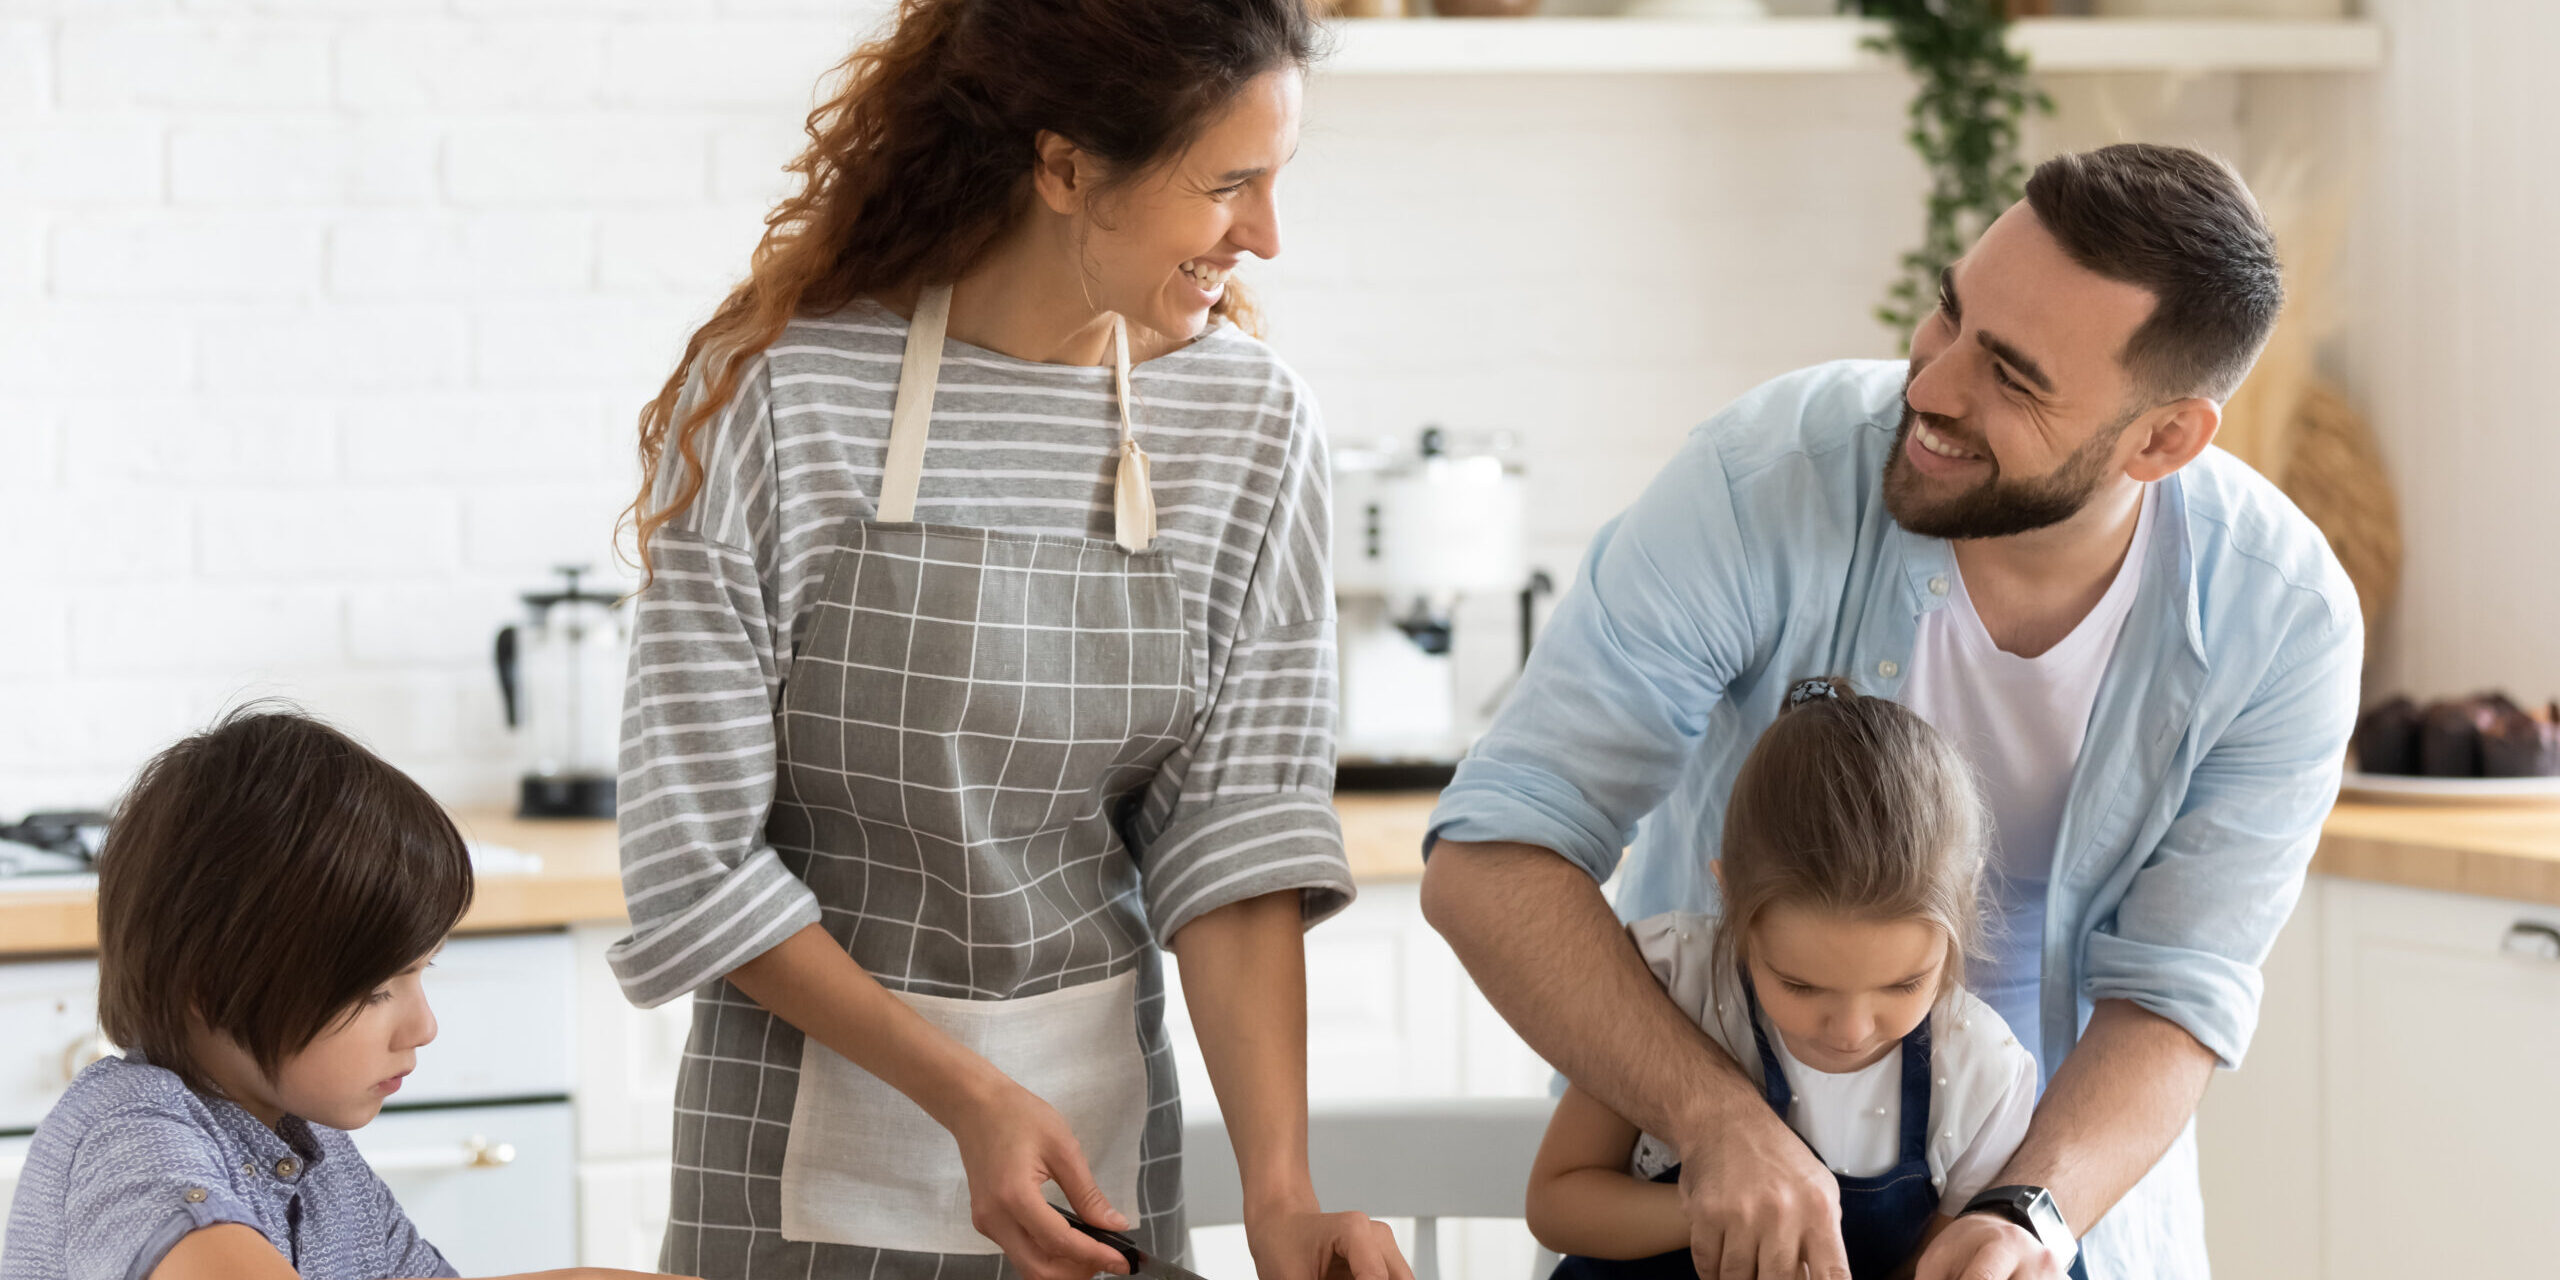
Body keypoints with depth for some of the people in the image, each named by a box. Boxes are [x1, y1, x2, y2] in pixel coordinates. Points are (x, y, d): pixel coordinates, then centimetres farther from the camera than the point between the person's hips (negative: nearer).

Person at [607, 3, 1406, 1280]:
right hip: (811, 1133, -3)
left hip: (1099, 1120, 3)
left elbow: (1239, 838, -6)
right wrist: (963, 1094, -20)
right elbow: (693, 861, -13)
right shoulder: (769, 394, -14)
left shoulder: (1251, 424, -3)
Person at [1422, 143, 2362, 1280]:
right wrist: (1719, 1120, -35)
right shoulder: (1768, 481, -22)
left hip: (2062, 1186, 1)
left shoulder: (2285, 622, -15)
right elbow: (1487, 862, -23)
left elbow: (2175, 995, -12)